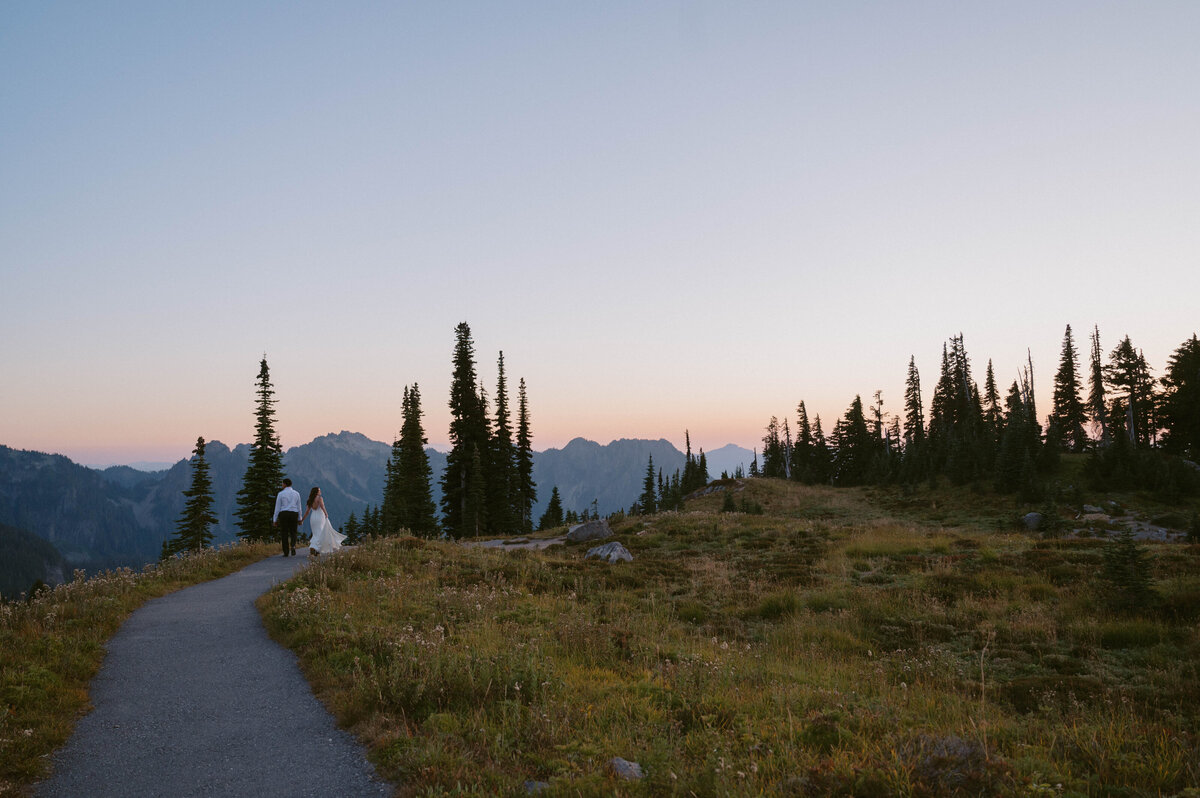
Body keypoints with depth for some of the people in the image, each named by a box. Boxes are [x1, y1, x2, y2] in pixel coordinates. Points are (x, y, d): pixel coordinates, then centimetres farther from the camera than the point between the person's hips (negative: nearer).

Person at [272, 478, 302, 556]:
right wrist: (299, 519, 12)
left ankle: (286, 552, 1)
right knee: (293, 533, 11)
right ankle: (293, 546, -17)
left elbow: (277, 508, -2)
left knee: (284, 533, 4)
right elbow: (299, 507, 6)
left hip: (283, 514, -2)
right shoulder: (296, 494, 6)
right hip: (294, 514, 2)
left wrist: (274, 520, 2)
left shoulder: (281, 494, -1)